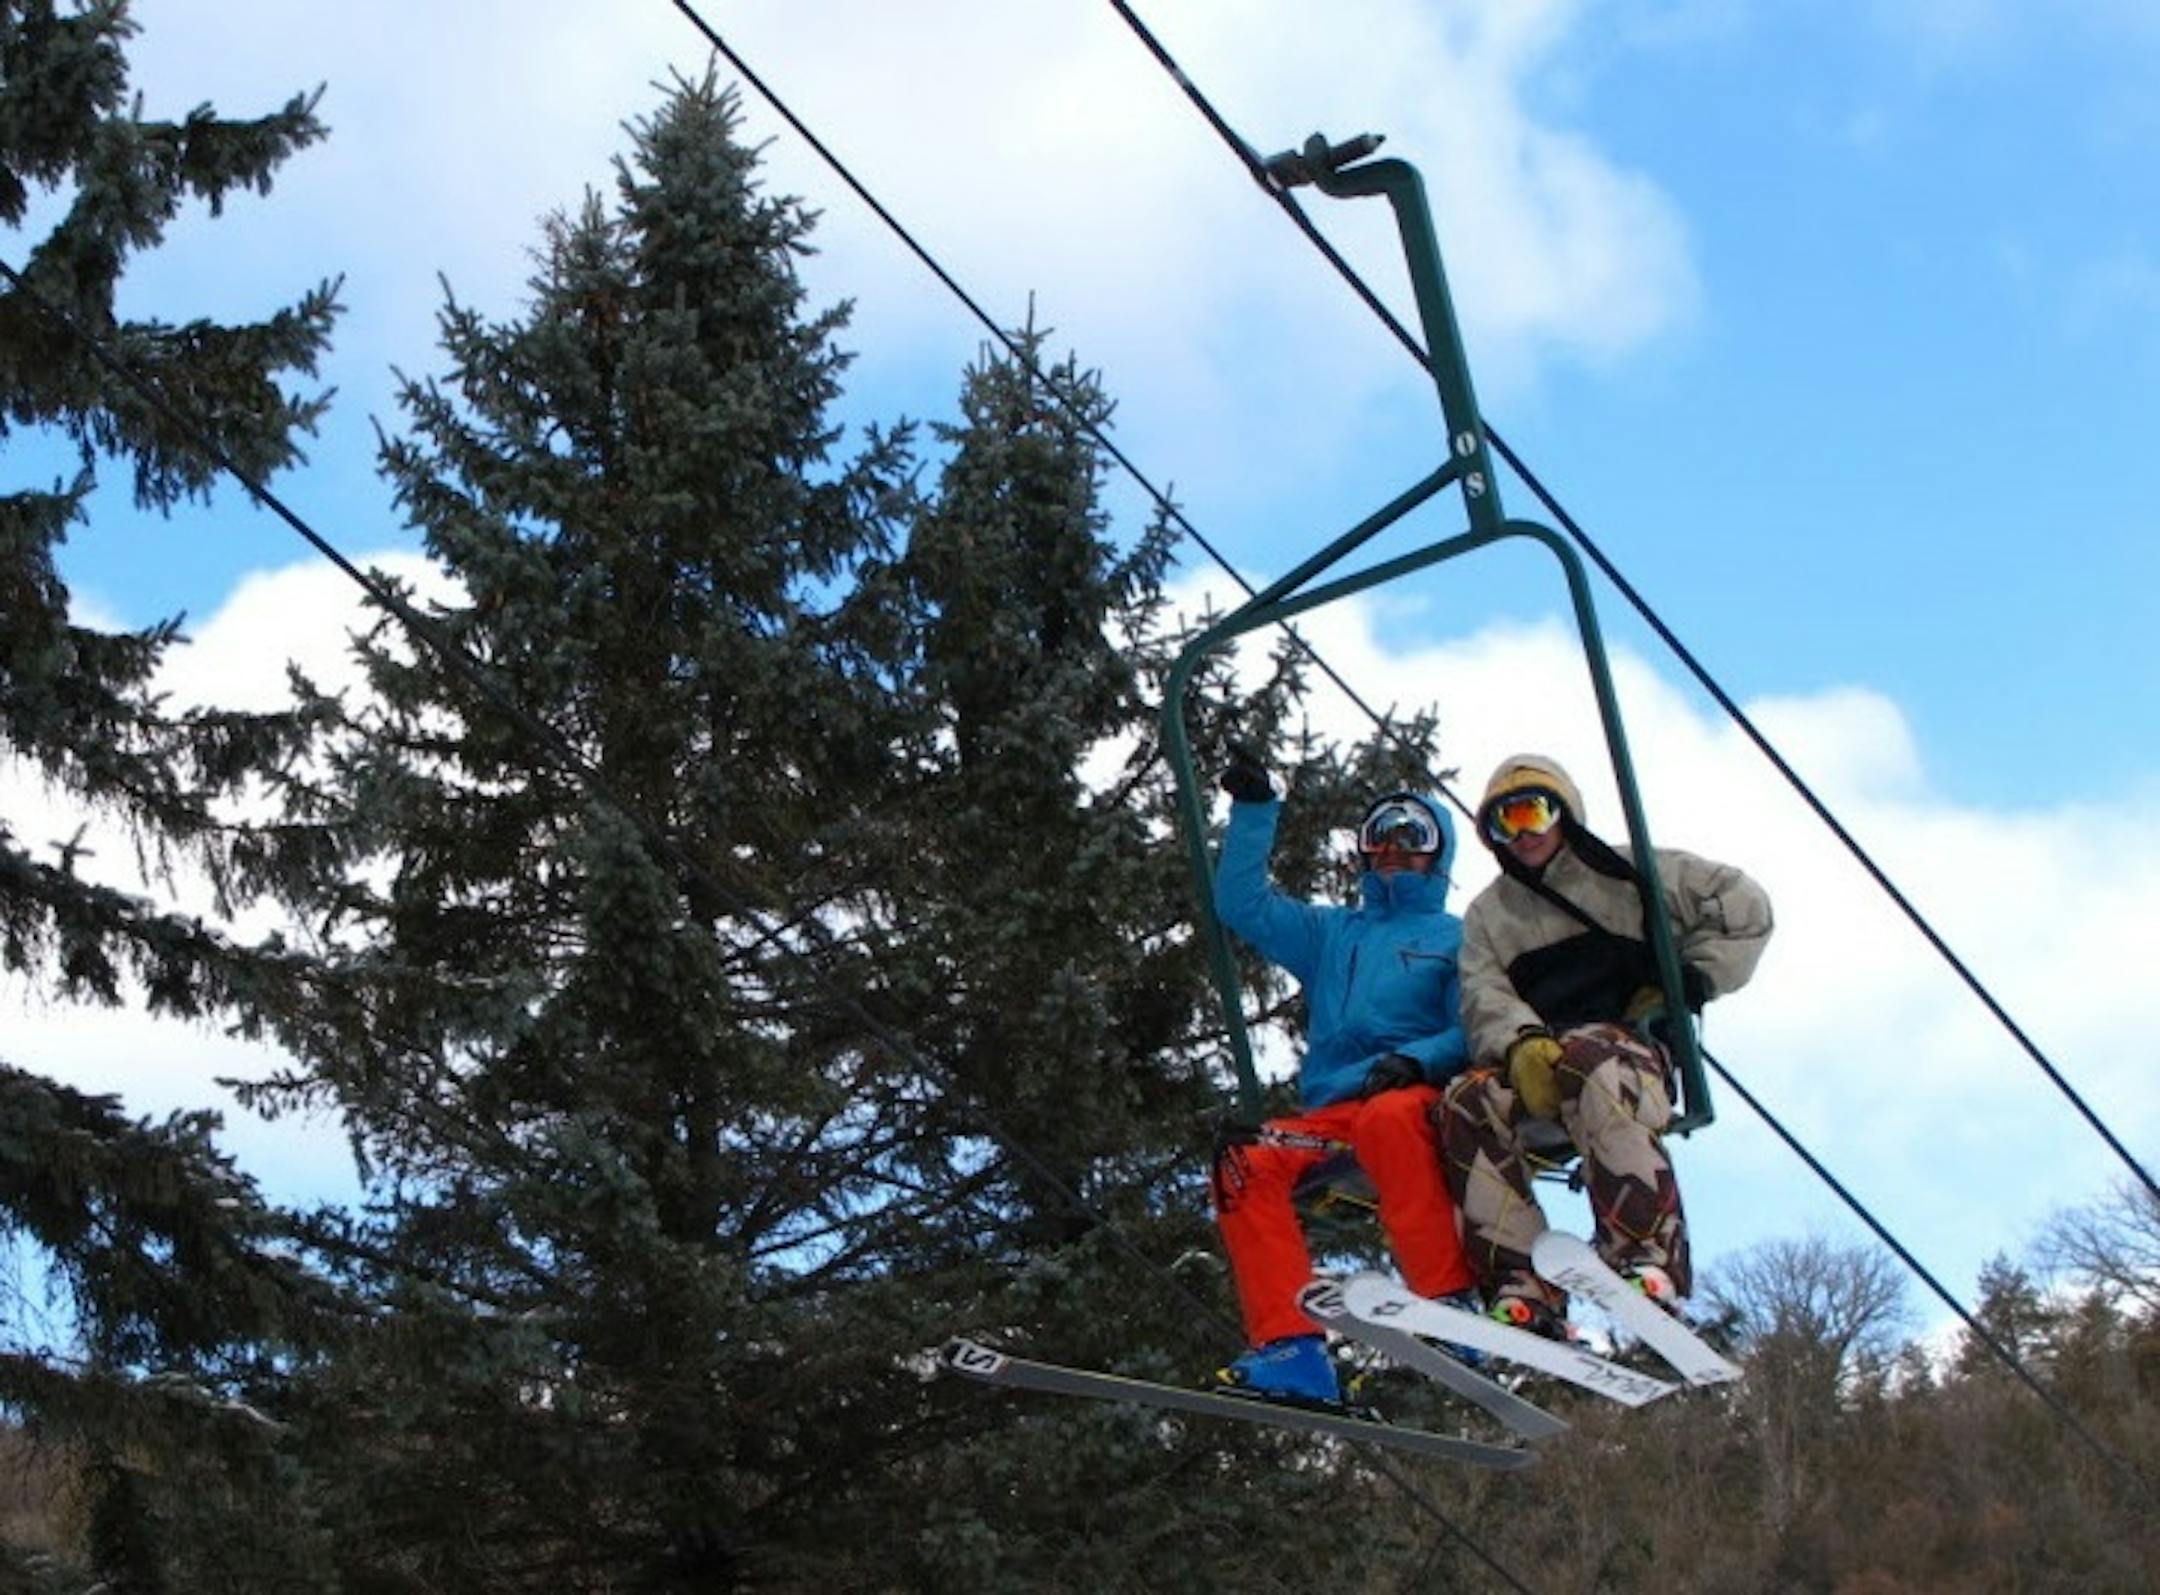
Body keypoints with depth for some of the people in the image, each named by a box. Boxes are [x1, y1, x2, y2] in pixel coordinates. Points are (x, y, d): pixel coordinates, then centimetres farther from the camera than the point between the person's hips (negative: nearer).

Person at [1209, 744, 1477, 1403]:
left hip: (1416, 1099, -4)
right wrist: (1253, 808, 14)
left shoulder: (1457, 938, 16)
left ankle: (1452, 1306, -39)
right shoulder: (1328, 932, 30)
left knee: (1388, 1118, -39)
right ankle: (1291, 1345, -31)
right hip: (1328, 1116, 4)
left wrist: (1417, 1059, -18)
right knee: (1246, 1165, -24)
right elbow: (1242, 905, 21)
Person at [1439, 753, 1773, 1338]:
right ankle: (1524, 1289, -37)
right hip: (1528, 1072, 4)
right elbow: (1485, 998, 4)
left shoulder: (1627, 874, 14)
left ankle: (1646, 1257, -47)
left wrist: (1684, 983, -1)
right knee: (1468, 1102, -29)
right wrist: (1521, 1044, -18)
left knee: (1591, 1064, -40)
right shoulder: (1488, 913, 24)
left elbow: (1744, 908, 8)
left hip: (1628, 1045, -3)